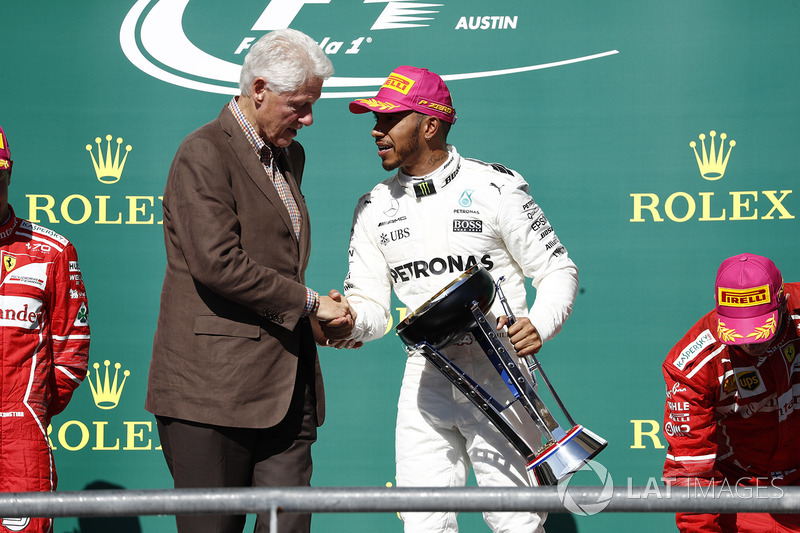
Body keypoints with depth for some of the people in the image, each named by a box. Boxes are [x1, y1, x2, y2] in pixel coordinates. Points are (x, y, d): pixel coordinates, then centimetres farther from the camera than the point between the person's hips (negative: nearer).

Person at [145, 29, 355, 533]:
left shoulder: (290, 156, 20)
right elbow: (217, 263, -19)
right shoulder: (203, 155, -8)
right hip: (214, 387, -8)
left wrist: (317, 313, 11)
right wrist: (309, 303, -11)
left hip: (287, 389, 8)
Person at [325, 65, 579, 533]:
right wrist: (348, 323, -16)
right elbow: (370, 304, 8)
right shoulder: (375, 209, 9)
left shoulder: (495, 188, -5)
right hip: (425, 377, 4)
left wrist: (540, 324, -20)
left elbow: (558, 270, -1)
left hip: (497, 375, -4)